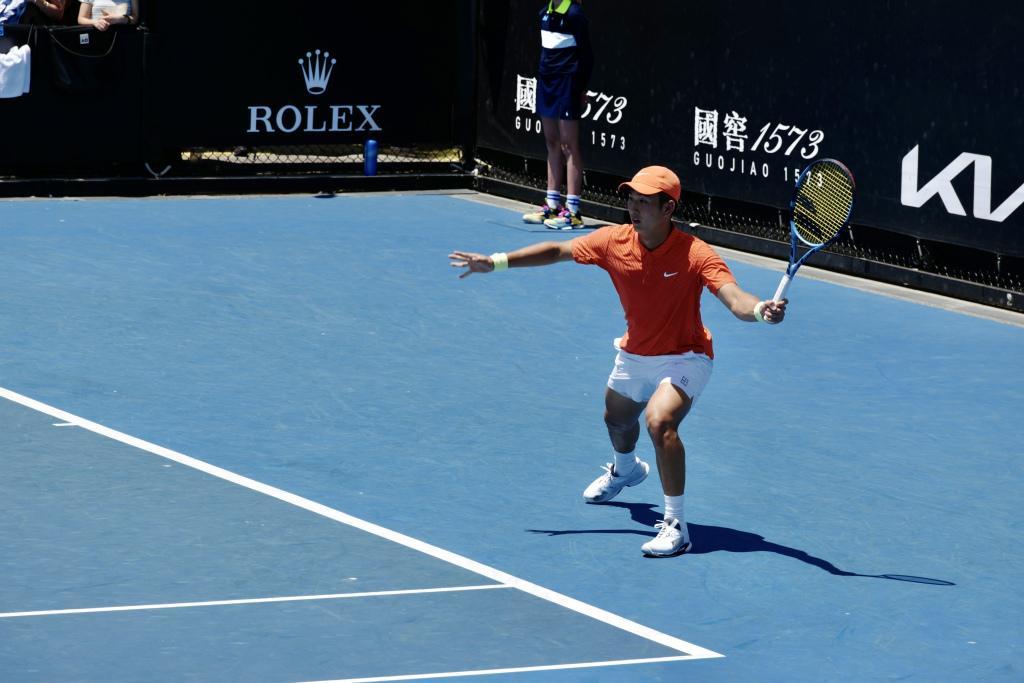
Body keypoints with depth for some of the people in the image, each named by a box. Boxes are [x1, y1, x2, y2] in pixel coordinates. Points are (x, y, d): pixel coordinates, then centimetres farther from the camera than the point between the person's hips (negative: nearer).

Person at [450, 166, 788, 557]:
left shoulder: (695, 255, -29)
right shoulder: (614, 242, -16)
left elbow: (735, 300, -39)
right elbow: (558, 251, -1)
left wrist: (761, 310, -63)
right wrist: (496, 262, -2)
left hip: (683, 358, -7)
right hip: (634, 354, 7)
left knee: (660, 421, -32)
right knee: (617, 419, 31)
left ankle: (676, 526, -24)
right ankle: (625, 470, 69)